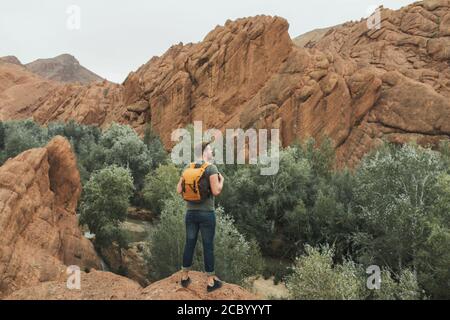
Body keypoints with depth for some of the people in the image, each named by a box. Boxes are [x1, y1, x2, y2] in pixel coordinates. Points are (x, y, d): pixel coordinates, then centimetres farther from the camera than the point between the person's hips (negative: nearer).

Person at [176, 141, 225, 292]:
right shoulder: (211, 168, -11)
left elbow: (179, 190, 6)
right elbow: (216, 191, -18)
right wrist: (221, 180, 0)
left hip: (190, 212, 5)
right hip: (206, 213, -5)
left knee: (189, 244, 14)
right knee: (208, 246, 3)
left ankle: (185, 276, 25)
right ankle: (211, 281, 11)